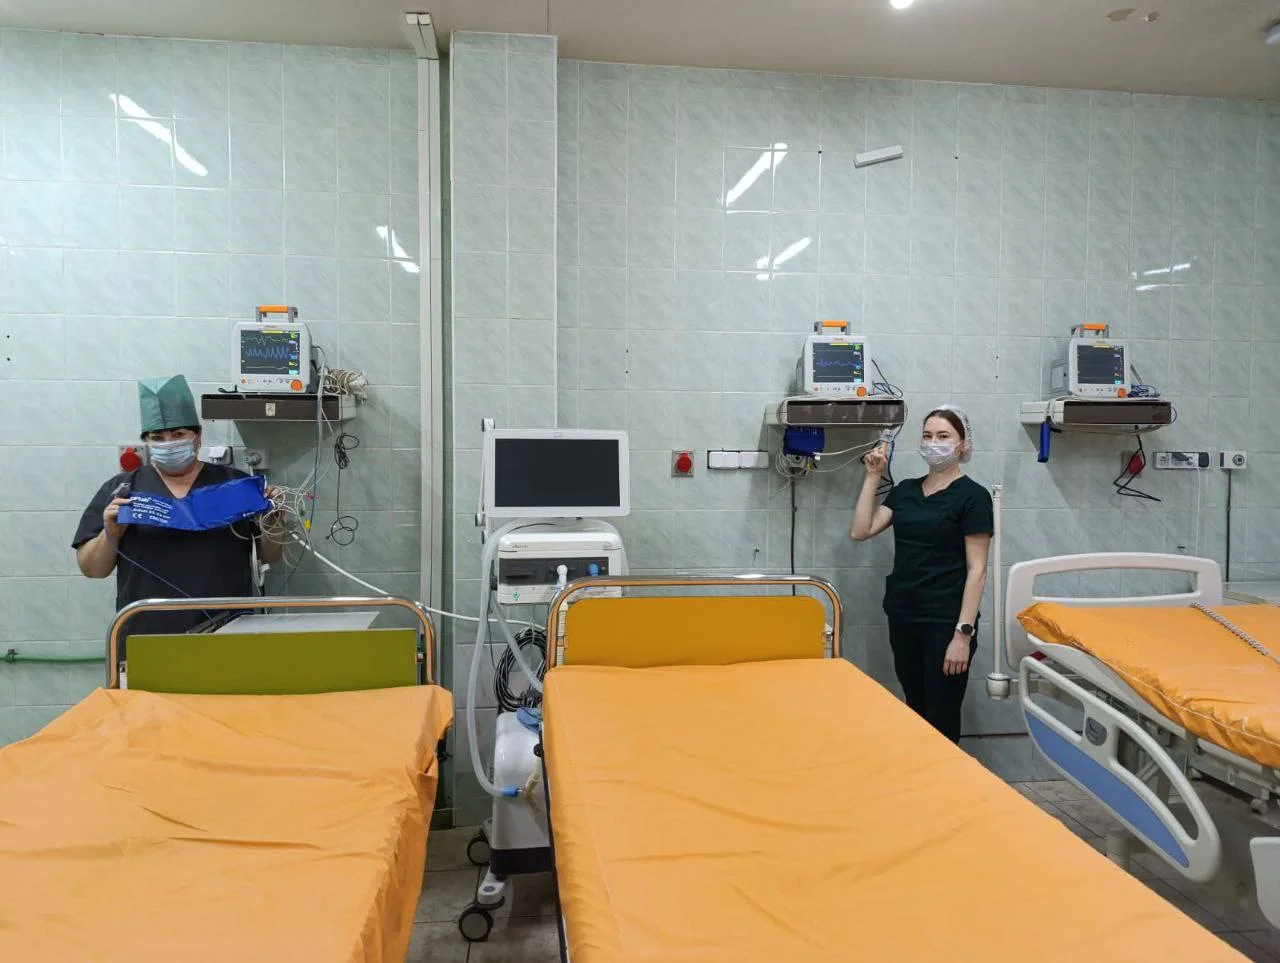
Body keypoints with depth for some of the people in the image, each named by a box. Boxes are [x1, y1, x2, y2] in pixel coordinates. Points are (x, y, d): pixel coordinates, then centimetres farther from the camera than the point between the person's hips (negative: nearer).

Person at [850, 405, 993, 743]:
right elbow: (860, 531, 3)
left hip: (945, 623, -5)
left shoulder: (972, 495, -6)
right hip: (902, 617, 6)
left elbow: (976, 570, -10)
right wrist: (873, 476, 1)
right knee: (914, 712, 15)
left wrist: (964, 632, -16)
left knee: (941, 721, 1)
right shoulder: (905, 489, 10)